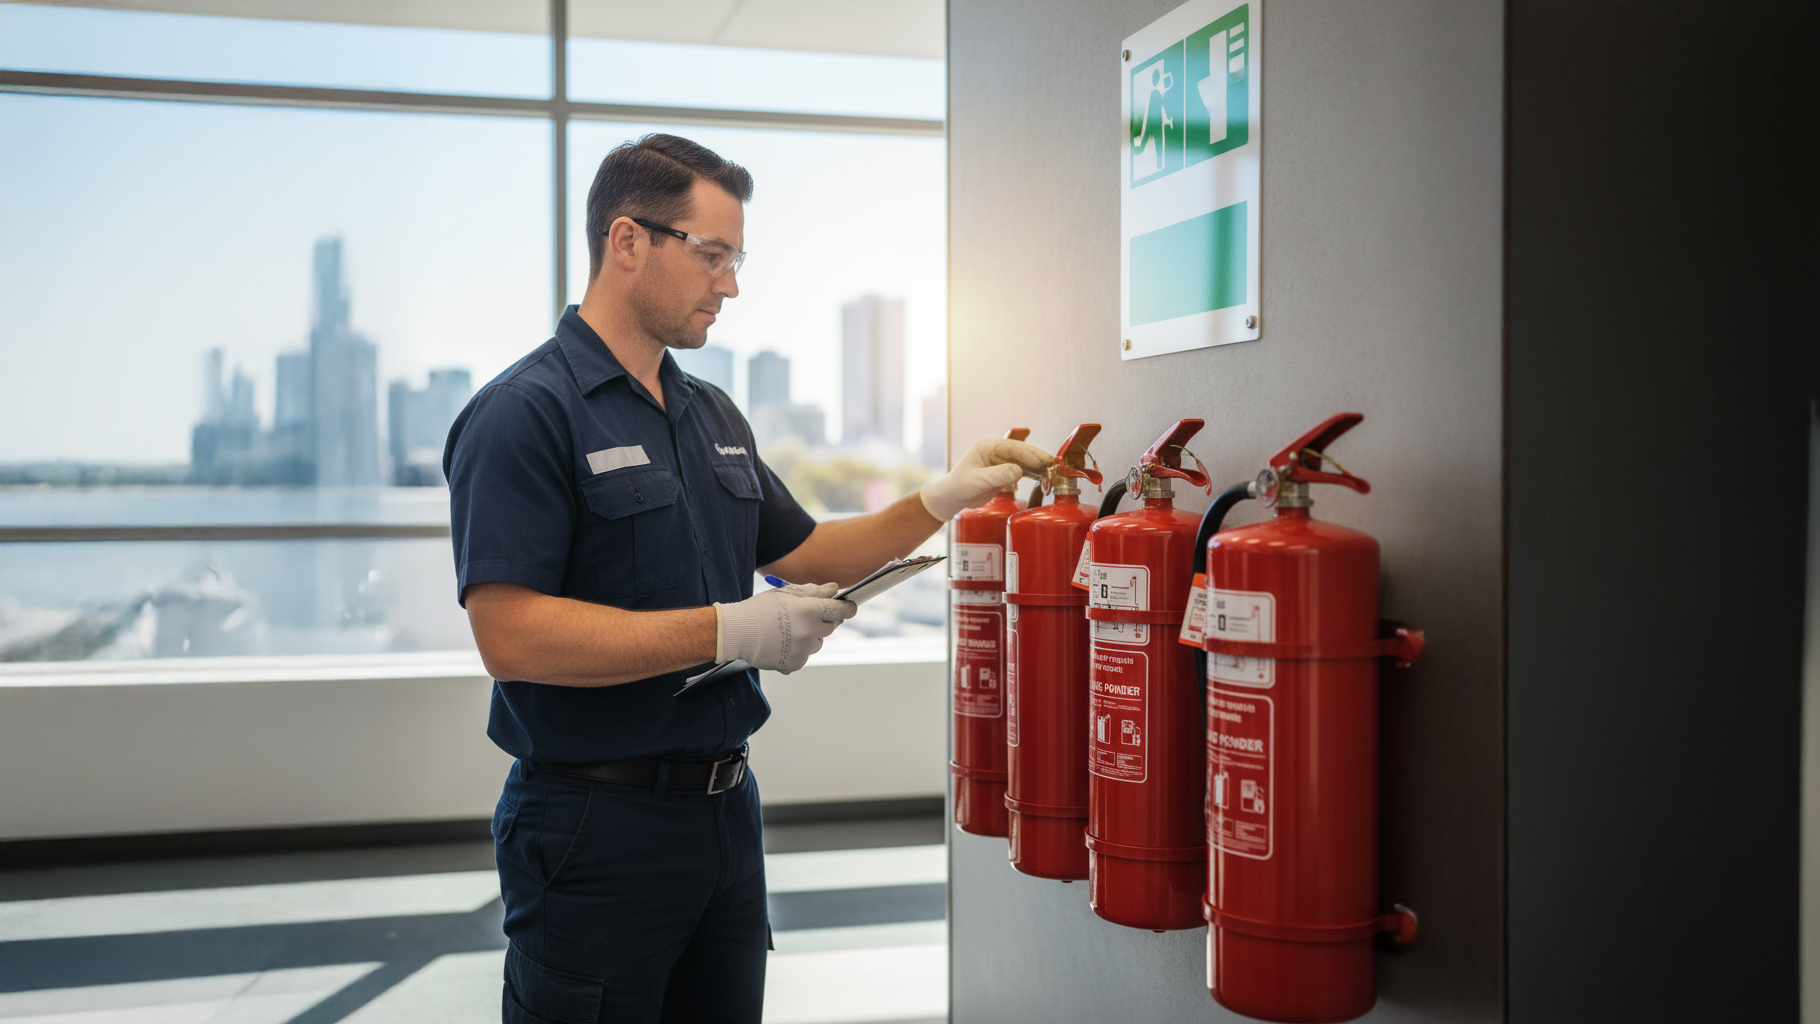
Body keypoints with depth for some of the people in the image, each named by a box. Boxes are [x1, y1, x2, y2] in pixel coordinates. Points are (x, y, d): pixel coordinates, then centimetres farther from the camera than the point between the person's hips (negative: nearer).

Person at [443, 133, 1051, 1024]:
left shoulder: (713, 415, 12)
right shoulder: (526, 413, -15)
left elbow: (800, 553, 20)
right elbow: (510, 635, -24)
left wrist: (943, 499, 8)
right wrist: (732, 631, -23)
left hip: (724, 806, 8)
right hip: (598, 821, -8)